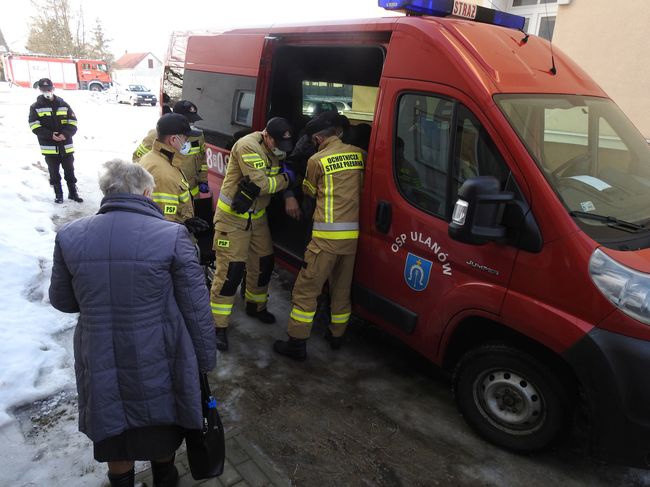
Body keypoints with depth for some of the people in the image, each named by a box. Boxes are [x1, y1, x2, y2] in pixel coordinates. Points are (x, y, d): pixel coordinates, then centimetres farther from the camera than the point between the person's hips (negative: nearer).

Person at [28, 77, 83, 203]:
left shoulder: (63, 104, 6)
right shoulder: (35, 107, 1)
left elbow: (73, 123, 3)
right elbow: (35, 126, -5)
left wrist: (65, 134, -15)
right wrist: (50, 135, -19)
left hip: (66, 146, 1)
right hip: (49, 147, -1)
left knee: (70, 171, 9)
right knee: (54, 173, 8)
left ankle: (73, 193, 22)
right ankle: (58, 194, 19)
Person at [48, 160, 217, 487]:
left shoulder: (69, 236, -7)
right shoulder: (172, 235, -17)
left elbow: (61, 300, 6)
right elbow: (197, 308, -13)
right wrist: (206, 359, 0)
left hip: (100, 366, 2)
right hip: (159, 363, -1)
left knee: (115, 435, 26)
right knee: (164, 432, 26)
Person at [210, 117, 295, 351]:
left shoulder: (273, 150, 5)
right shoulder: (248, 146, -22)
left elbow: (283, 173, 17)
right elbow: (261, 185, -27)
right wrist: (285, 178, -12)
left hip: (257, 216, 8)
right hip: (233, 217, -8)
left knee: (263, 263, 16)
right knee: (230, 270, -8)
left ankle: (255, 306, 40)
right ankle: (218, 325, 2)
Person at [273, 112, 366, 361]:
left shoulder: (317, 160, -4)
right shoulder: (358, 154, 6)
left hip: (327, 236, -5)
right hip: (353, 234, 5)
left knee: (306, 289, 3)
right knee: (342, 288, 19)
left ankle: (297, 344, 8)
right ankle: (337, 335, 32)